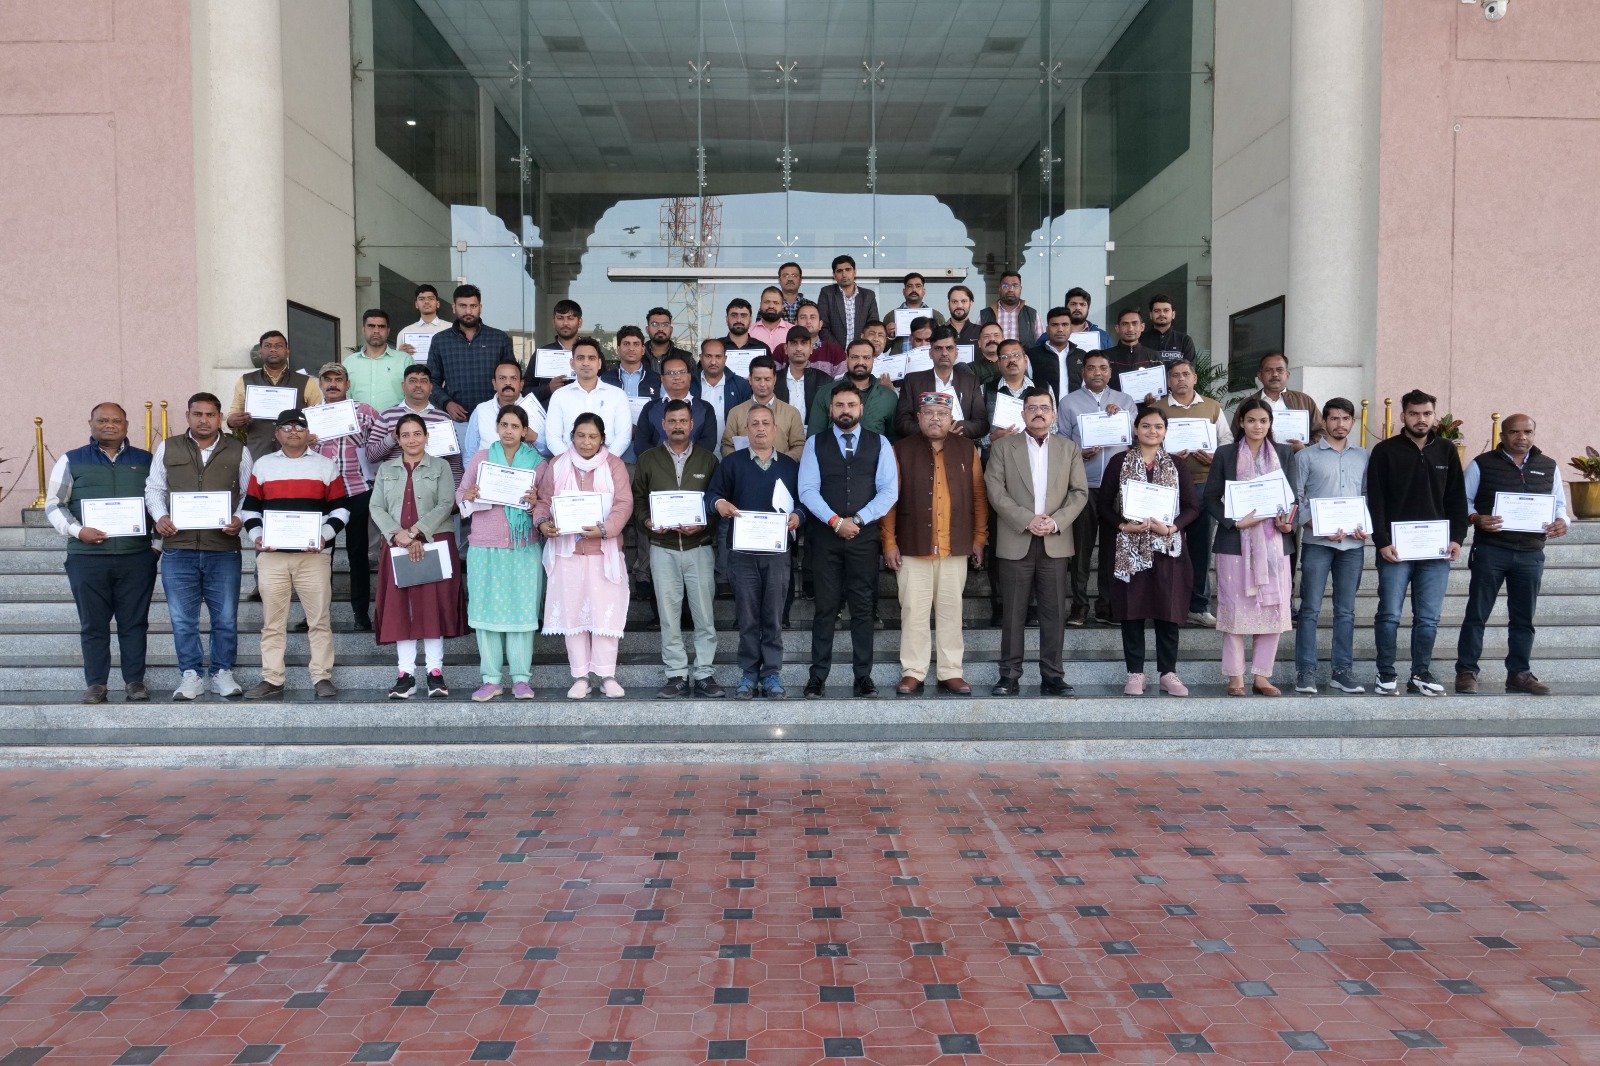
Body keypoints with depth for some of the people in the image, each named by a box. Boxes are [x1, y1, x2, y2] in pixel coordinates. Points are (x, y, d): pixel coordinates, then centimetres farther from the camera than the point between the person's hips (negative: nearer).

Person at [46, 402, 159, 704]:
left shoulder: (146, 460, 12)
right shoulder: (71, 461, 9)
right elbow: (54, 504, 7)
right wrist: (77, 530, -9)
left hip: (137, 557, 0)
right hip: (87, 557, 0)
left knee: (134, 622, 3)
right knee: (93, 624, 4)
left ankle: (135, 681, 10)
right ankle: (95, 683, 11)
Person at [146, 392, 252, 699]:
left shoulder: (238, 451, 7)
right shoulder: (167, 449, 10)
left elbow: (250, 494, 8)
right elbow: (154, 488, 13)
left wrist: (239, 519, -9)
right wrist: (160, 516, -4)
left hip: (224, 549, -1)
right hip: (178, 549, 1)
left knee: (225, 617, 4)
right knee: (183, 618, 4)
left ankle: (223, 673, 17)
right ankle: (191, 674, 15)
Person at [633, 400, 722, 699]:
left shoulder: (708, 459, 8)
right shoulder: (648, 460, 9)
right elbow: (637, 498, 10)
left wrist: (703, 524, -11)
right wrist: (648, 521, -8)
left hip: (699, 546, 0)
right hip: (662, 548, 1)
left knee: (705, 615, -2)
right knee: (669, 616, 2)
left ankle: (704, 675, 6)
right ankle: (677, 675, 9)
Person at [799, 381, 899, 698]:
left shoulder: (879, 443, 8)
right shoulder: (815, 444, 7)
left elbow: (889, 490, 0)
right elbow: (807, 490, -1)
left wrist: (858, 520, -9)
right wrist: (836, 521, -12)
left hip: (865, 535, 1)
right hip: (825, 534, 0)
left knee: (863, 609, 2)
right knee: (825, 608, 1)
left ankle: (863, 676, 9)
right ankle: (818, 676, 7)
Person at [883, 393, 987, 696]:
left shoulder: (967, 449, 7)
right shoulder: (902, 450, 2)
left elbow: (978, 496, 8)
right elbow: (890, 498, 0)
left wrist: (979, 538, 5)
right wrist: (889, 542, -5)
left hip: (955, 547, 2)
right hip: (913, 547, -1)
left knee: (951, 611, 6)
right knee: (914, 611, 1)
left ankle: (950, 673, 14)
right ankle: (913, 673, 8)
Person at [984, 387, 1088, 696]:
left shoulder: (1069, 448, 12)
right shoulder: (1002, 447, 6)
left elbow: (1080, 492, 6)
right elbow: (995, 490, -4)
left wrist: (1056, 521, -9)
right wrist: (1027, 520, -14)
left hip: (1055, 543, 2)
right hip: (1016, 542, -2)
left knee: (1053, 612, 3)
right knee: (1013, 613, 0)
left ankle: (1052, 676, 9)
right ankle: (1009, 675, 6)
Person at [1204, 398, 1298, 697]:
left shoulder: (1284, 454, 11)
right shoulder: (1225, 454, 3)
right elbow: (1211, 497, 1)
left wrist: (1289, 523, -9)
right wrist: (1234, 522, -13)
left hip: (1274, 543, 3)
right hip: (1236, 542, -2)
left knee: (1273, 609, 2)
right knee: (1235, 609, -1)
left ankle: (1262, 675, 10)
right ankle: (1235, 677, 6)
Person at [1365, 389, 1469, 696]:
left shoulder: (1447, 451, 11)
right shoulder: (1385, 451, 1)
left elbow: (1457, 499, 12)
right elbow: (1375, 501, -3)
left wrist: (1457, 538, 1)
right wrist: (1382, 541, -11)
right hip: (1395, 549, -3)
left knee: (1428, 618, 5)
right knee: (1389, 615, -1)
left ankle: (1421, 675, 14)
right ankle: (1386, 675, 8)